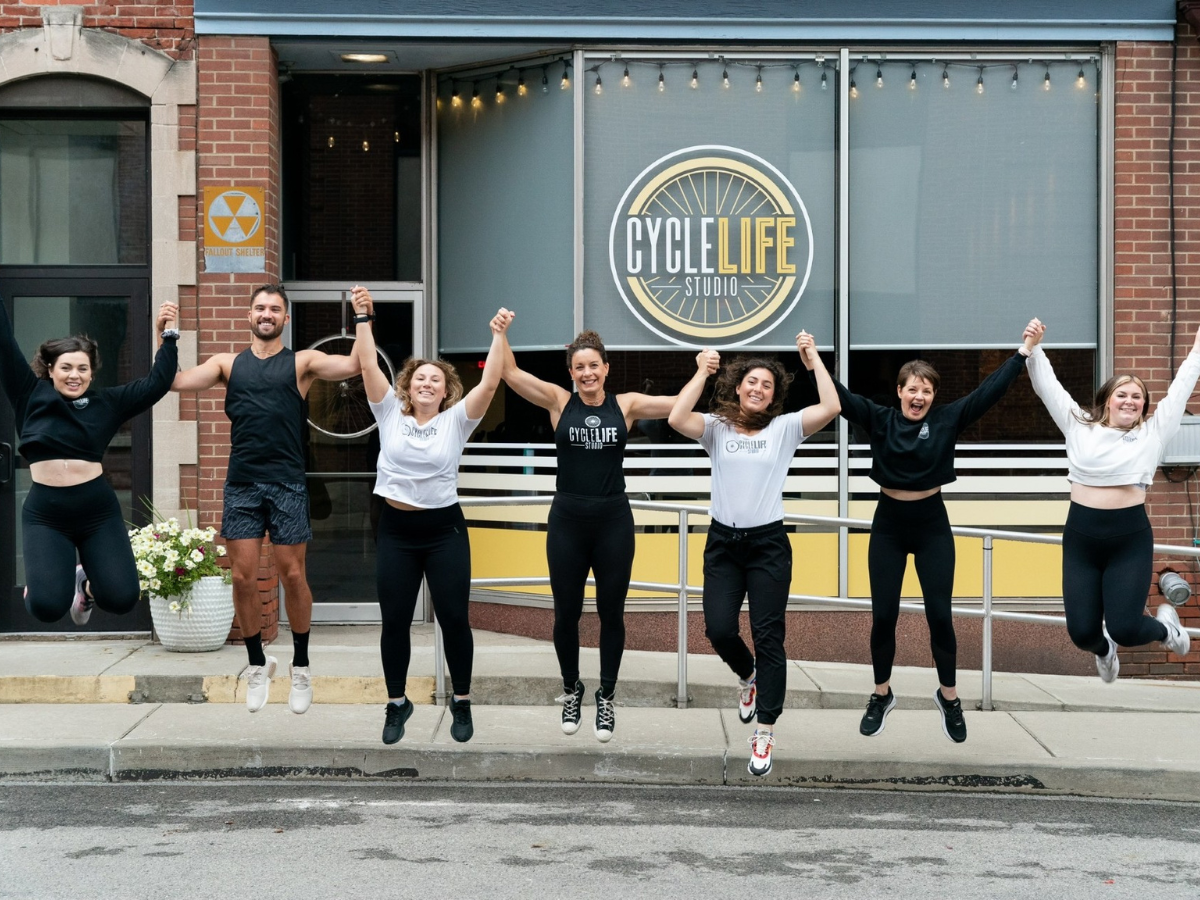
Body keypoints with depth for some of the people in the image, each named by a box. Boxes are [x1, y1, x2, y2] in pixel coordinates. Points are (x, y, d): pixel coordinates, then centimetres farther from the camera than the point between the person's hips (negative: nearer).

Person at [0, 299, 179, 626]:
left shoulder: (108, 402, 8)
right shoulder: (31, 396, 4)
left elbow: (157, 383, 7)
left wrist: (167, 336, 1)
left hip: (99, 512, 2)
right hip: (45, 515, -1)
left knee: (122, 598, -10)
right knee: (47, 607, -16)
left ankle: (87, 584, 27)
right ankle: (47, 579, 23)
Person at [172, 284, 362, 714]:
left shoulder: (301, 362, 5)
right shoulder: (227, 364, 11)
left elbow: (354, 365, -9)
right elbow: (174, 381, 3)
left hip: (287, 484, -2)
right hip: (241, 484, 2)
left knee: (292, 575, 1)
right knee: (243, 578, 1)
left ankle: (301, 666, 18)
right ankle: (257, 664, 18)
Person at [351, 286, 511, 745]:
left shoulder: (456, 420, 0)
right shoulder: (390, 414, 3)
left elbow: (490, 382, -11)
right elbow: (368, 367, -4)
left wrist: (498, 336, -19)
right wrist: (363, 318, -11)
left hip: (444, 529, -1)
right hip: (396, 530, 1)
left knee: (454, 619, 3)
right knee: (394, 621, 7)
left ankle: (462, 703, 19)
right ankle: (396, 703, 22)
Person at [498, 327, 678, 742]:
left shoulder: (626, 404, 1)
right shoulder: (559, 402, 0)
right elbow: (511, 373, -6)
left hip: (613, 521, 0)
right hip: (567, 521, 0)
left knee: (611, 613, 9)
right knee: (566, 613, 9)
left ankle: (606, 698, 25)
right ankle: (571, 690, 31)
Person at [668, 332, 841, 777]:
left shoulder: (784, 428, 4)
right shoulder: (717, 428, 6)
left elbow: (830, 408, -11)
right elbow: (676, 418, -15)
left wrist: (814, 359, -5)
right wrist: (702, 372, -9)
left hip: (768, 544, -1)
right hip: (723, 542, 1)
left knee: (768, 637, -3)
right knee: (719, 629, -7)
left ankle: (764, 735, 3)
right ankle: (748, 676, 30)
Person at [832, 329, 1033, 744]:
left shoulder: (947, 419, -4)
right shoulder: (879, 419, -4)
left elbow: (989, 391, -9)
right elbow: (841, 397, -13)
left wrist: (1024, 351, -14)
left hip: (932, 524, 0)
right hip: (888, 525, 0)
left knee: (940, 615, 0)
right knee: (883, 615, 4)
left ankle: (948, 697, 18)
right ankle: (882, 695, 22)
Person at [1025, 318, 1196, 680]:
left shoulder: (1152, 432, 5)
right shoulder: (1079, 426, 7)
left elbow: (1179, 389, 10)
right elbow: (1047, 386, 6)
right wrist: (1034, 348, -3)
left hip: (1130, 538, -1)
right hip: (1081, 537, 1)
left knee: (1123, 628, -12)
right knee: (1081, 632, -1)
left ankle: (1164, 626, 26)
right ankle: (1103, 649, 39)